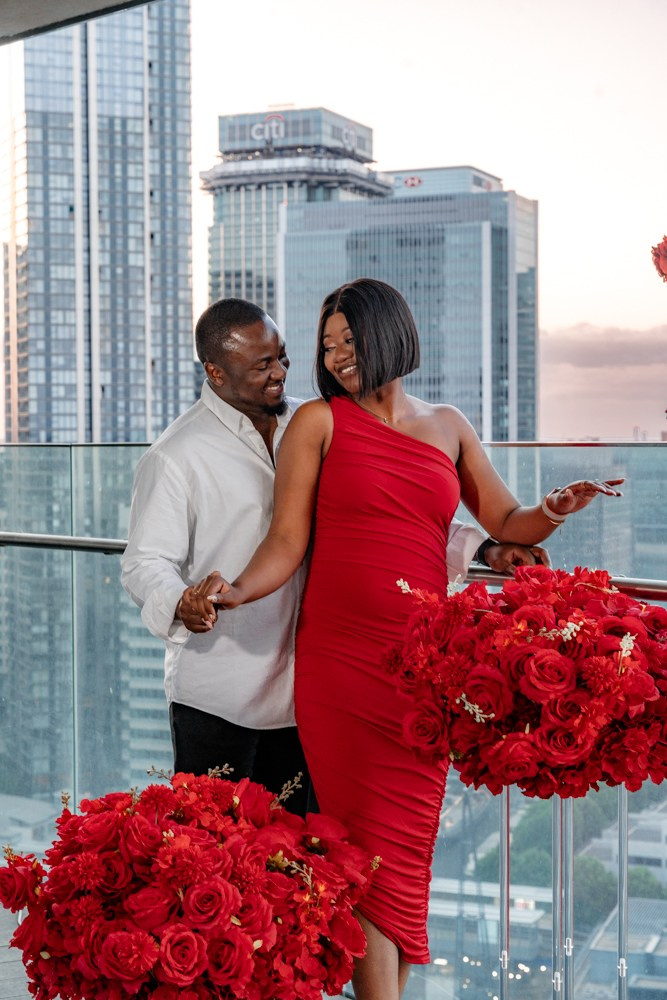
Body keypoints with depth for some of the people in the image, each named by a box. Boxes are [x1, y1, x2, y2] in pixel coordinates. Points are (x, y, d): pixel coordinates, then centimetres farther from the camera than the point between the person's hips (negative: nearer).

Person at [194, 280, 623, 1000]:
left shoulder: (448, 426, 15)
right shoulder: (318, 421, 5)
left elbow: (507, 523, 16)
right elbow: (288, 541, -2)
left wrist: (554, 511, -6)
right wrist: (235, 592, -21)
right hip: (338, 661, -3)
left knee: (410, 837, 4)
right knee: (372, 840, -6)